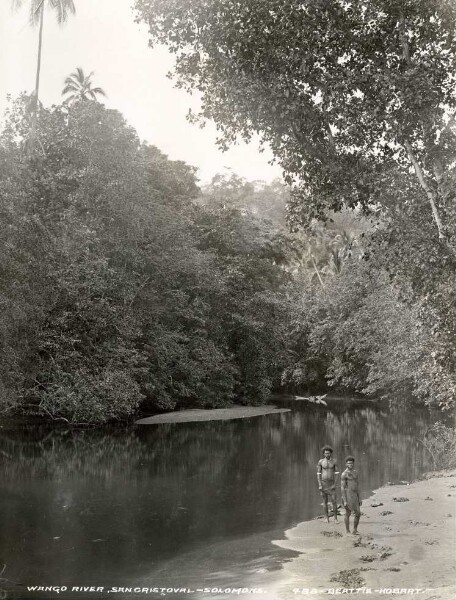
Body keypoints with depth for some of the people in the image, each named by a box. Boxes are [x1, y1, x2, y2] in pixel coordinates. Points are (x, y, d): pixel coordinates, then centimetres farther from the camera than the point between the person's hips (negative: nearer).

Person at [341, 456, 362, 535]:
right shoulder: (344, 474, -12)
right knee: (348, 513, 1)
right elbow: (342, 488, -14)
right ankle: (348, 532, 12)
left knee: (358, 513, 6)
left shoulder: (355, 472, 12)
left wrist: (359, 498, 16)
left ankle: (355, 531, 19)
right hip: (347, 495, -7)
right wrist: (344, 501, -18)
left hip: (354, 496, 7)